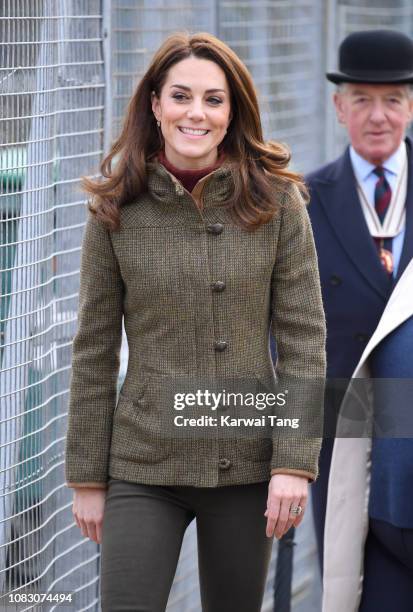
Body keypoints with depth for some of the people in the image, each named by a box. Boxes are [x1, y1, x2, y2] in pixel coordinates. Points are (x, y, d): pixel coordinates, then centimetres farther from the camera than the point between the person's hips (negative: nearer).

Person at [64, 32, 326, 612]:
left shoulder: (275, 201, -2)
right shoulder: (117, 211, -2)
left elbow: (304, 337, -2)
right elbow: (94, 351, 2)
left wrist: (295, 461, -9)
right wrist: (87, 477, 2)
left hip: (246, 466, 0)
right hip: (144, 468, 0)